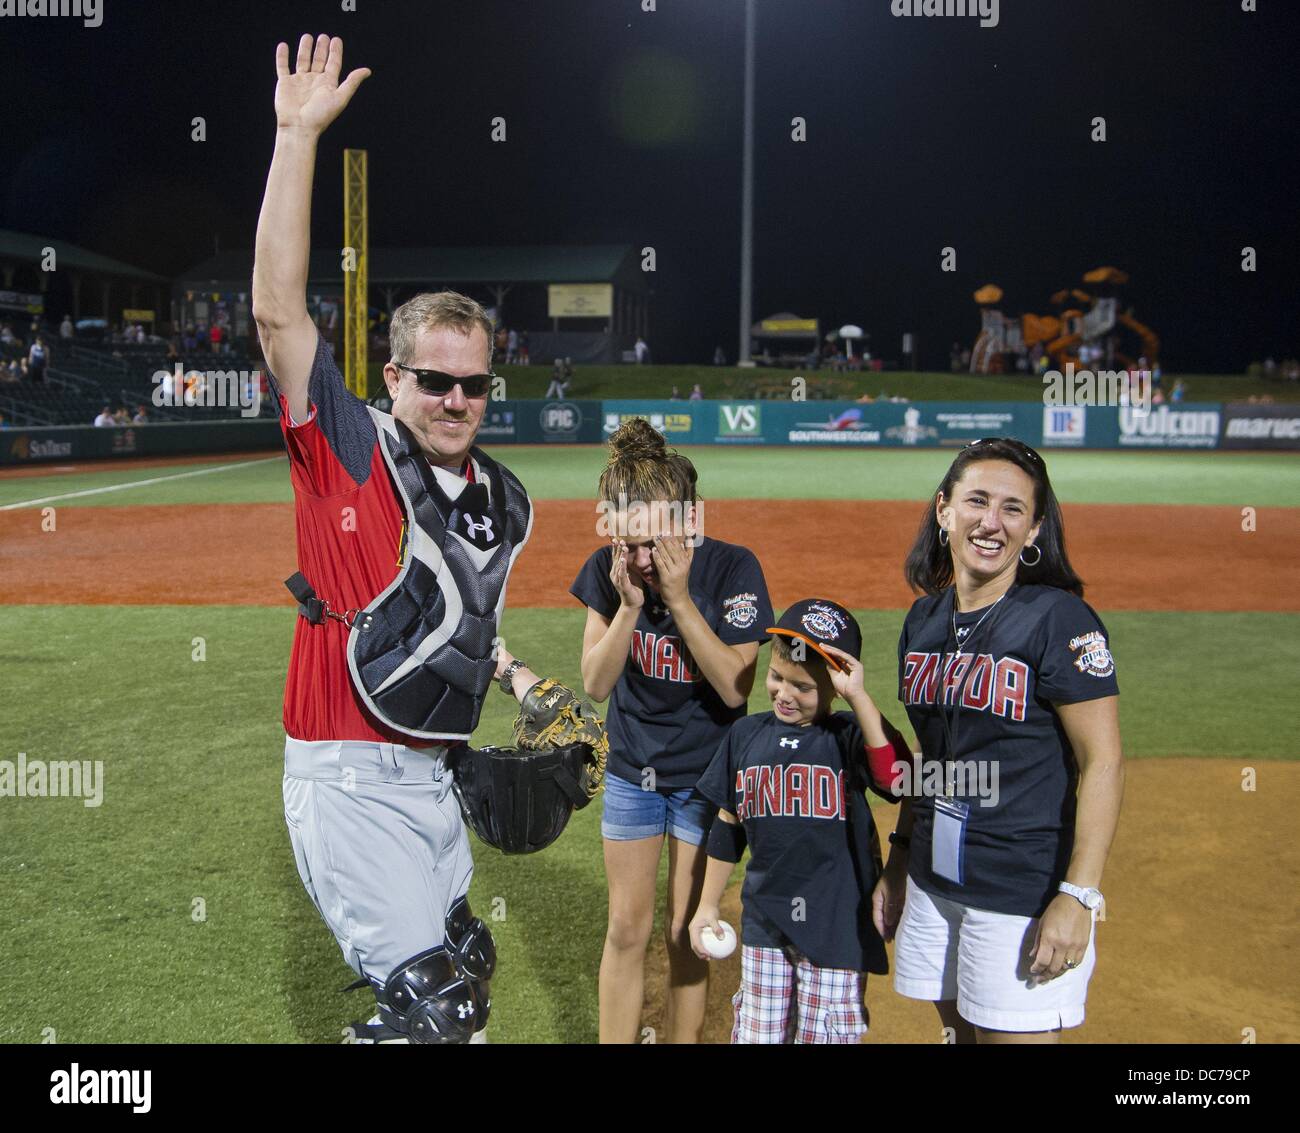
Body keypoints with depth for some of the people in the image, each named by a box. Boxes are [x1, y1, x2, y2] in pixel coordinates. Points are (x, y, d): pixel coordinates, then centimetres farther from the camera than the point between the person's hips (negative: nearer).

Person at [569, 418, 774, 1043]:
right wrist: (629, 605, -26)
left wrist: (679, 599, -30)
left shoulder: (732, 568, -21)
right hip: (632, 769, 2)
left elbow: (735, 687, -24)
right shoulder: (605, 569, -13)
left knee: (686, 934, 7)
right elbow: (596, 683, -12)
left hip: (708, 770, -2)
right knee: (627, 930, 8)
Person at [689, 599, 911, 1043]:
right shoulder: (746, 734, 3)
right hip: (765, 920, 4)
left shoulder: (847, 736, -10)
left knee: (826, 1035, 6)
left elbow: (896, 775, -32)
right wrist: (707, 905, 14)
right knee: (756, 1034, 12)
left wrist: (857, 696, -32)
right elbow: (727, 827, 11)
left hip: (836, 924, -4)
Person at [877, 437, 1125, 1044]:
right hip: (934, 880, 6)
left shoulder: (1060, 619, -13)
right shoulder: (924, 618, 7)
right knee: (960, 1028, 17)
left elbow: (1103, 763, -15)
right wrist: (899, 858, 16)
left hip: (1026, 892, -6)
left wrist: (1078, 897, -20)